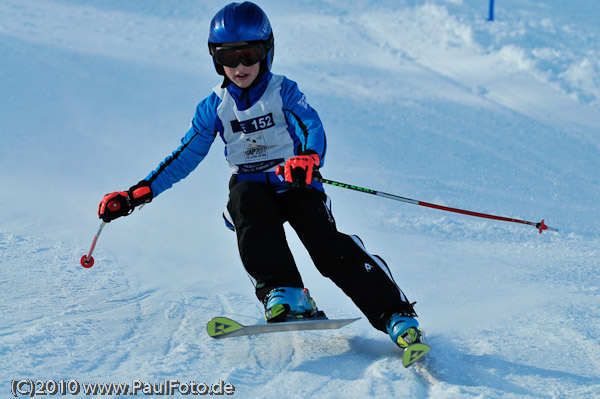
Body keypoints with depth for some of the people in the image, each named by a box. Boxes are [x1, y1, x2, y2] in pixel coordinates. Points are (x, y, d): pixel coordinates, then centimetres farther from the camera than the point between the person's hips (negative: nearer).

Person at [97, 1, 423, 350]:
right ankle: (284, 294, -39)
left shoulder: (284, 92, -4)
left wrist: (309, 158, -46)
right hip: (251, 188, 2)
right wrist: (136, 195, -2)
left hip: (296, 186, -2)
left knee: (329, 247, -23)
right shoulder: (215, 107, 4)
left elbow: (313, 128, -20)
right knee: (245, 197, -34)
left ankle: (397, 315, -22)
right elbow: (184, 158, 8)